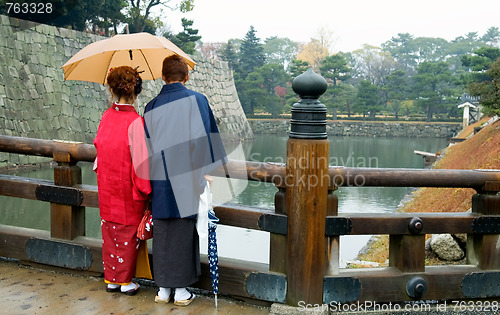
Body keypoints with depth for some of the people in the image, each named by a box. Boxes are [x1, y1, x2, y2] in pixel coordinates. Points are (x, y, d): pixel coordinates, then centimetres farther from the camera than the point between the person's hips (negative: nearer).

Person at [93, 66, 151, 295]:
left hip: (106, 186, 5)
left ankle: (111, 279, 27)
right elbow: (140, 158, -18)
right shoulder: (135, 121, -19)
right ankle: (125, 282, 20)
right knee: (127, 232, 8)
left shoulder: (106, 117, -2)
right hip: (127, 189, -5)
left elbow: (99, 146, 7)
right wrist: (144, 189, -9)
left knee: (109, 231, 16)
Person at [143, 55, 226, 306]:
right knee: (184, 233, 6)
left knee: (162, 233, 11)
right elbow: (203, 138, -10)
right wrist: (205, 171, -3)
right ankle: (181, 291, 14)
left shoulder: (151, 107, 6)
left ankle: (163, 289, 20)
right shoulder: (196, 100, -4)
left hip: (160, 180, 3)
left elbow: (147, 146, 9)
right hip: (186, 178, -3)